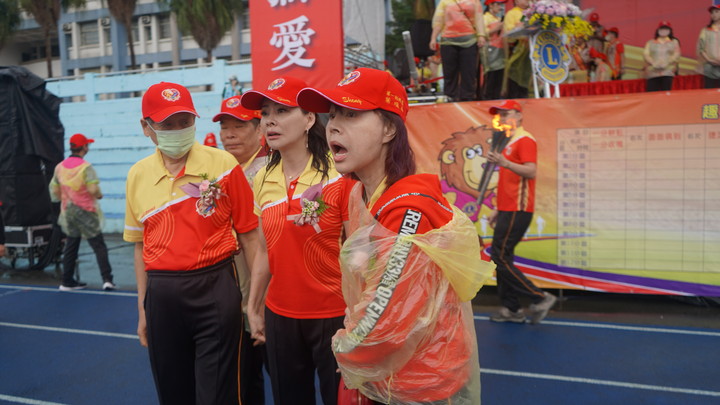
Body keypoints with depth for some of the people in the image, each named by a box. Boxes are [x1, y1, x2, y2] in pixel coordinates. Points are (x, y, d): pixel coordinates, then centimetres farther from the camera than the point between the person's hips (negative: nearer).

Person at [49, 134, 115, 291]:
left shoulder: (59, 167, 4)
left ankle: (67, 281, 21)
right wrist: (99, 195, 0)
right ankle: (107, 279, -9)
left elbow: (54, 191, 9)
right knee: (99, 246, -3)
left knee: (70, 247, 15)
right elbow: (94, 190, -21)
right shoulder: (85, 167, -15)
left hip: (67, 212, 6)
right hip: (85, 213, -6)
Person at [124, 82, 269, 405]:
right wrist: (142, 309, 14)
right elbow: (141, 246, 12)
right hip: (161, 295, 4)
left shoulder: (222, 164, -8)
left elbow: (250, 235, -5)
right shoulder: (137, 175, 3)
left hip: (215, 290, -4)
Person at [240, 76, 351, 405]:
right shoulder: (262, 180, 3)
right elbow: (267, 250, 10)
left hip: (333, 315, -5)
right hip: (279, 315, 5)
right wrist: (253, 308, 11)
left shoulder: (339, 176, -14)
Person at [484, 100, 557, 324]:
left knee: (500, 257, -11)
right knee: (502, 258, 9)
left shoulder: (525, 140, -8)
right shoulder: (509, 143, 22)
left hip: (517, 211, -10)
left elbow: (531, 172, -21)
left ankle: (540, 298, -4)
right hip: (507, 210, 10)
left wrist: (504, 163, -33)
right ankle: (511, 309, 15)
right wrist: (497, 209, 22)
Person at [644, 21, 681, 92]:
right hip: (652, 72, 0)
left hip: (667, 72, 0)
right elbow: (645, 54, 4)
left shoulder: (674, 42, 18)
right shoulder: (650, 43, 19)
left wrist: (666, 63, -13)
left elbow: (676, 55, 5)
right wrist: (653, 63, -15)